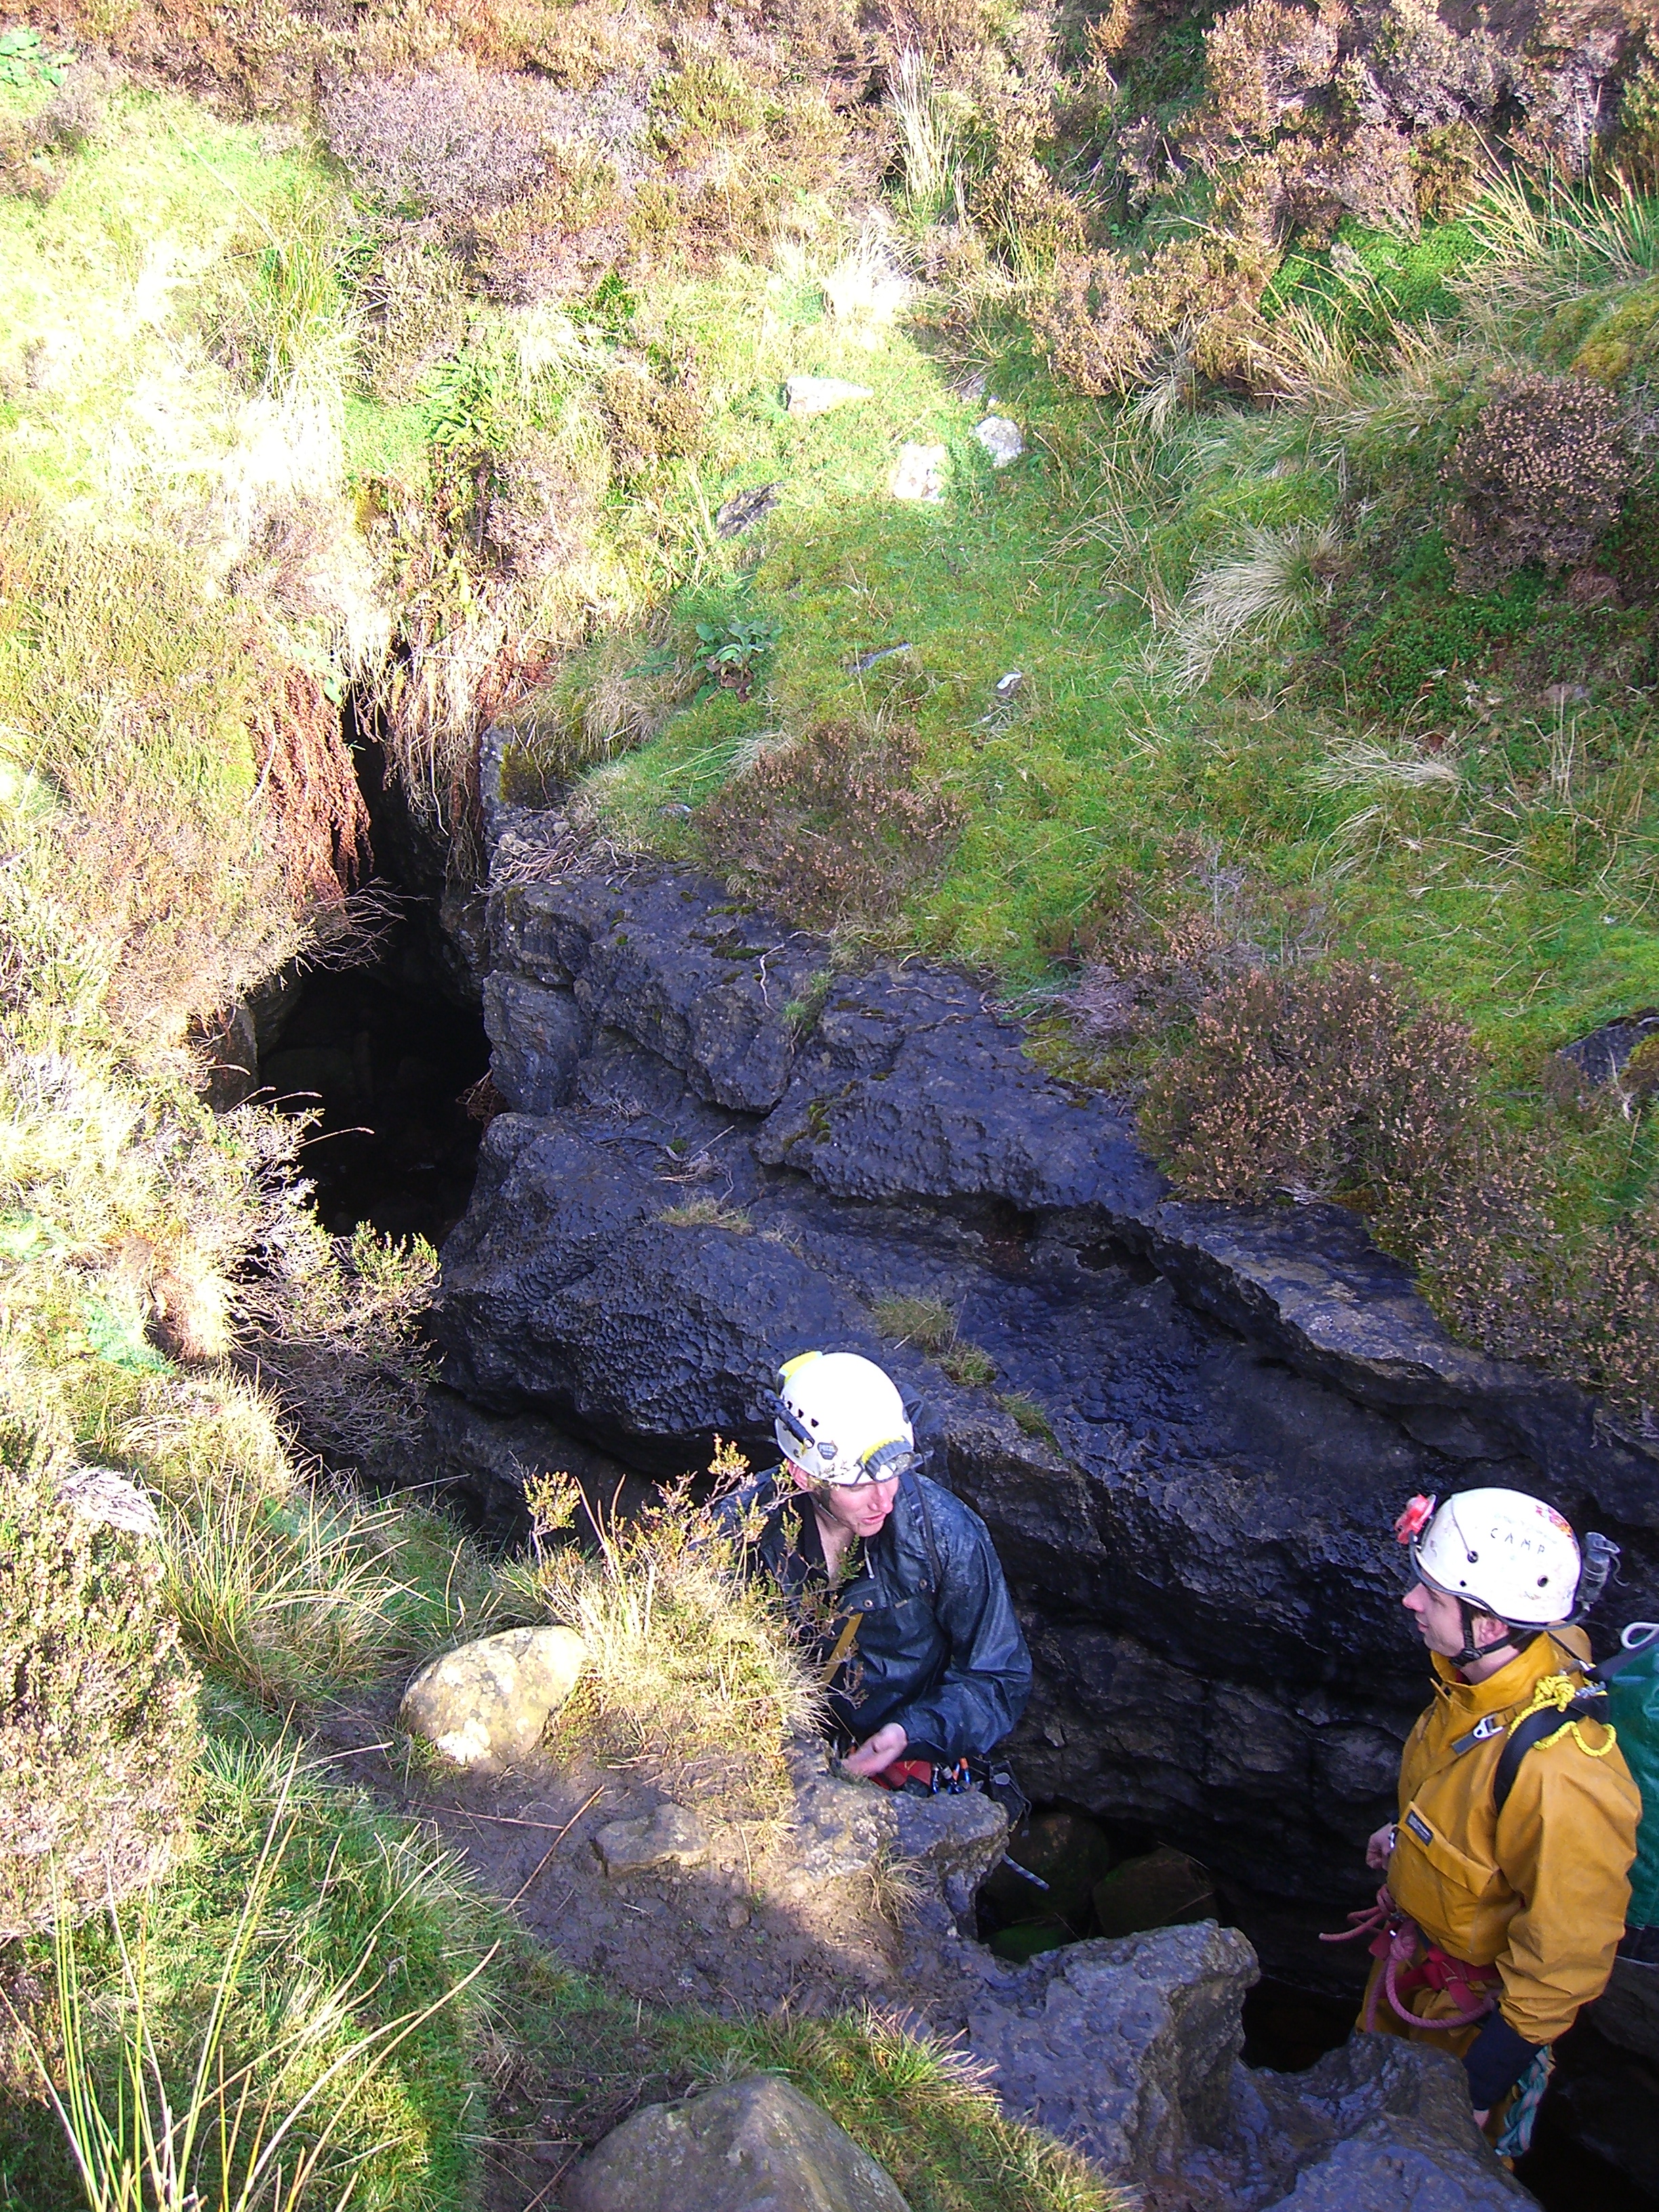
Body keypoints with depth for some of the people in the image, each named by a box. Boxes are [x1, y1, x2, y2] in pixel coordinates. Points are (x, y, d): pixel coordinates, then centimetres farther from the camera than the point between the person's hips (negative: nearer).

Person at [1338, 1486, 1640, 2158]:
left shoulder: (1560, 1773, -42)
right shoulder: (1479, 1675, -17)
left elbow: (1568, 1953, -30)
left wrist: (1484, 2080, -20)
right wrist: (1408, 1832, 22)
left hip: (1473, 2001, -7)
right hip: (1413, 1947, 7)